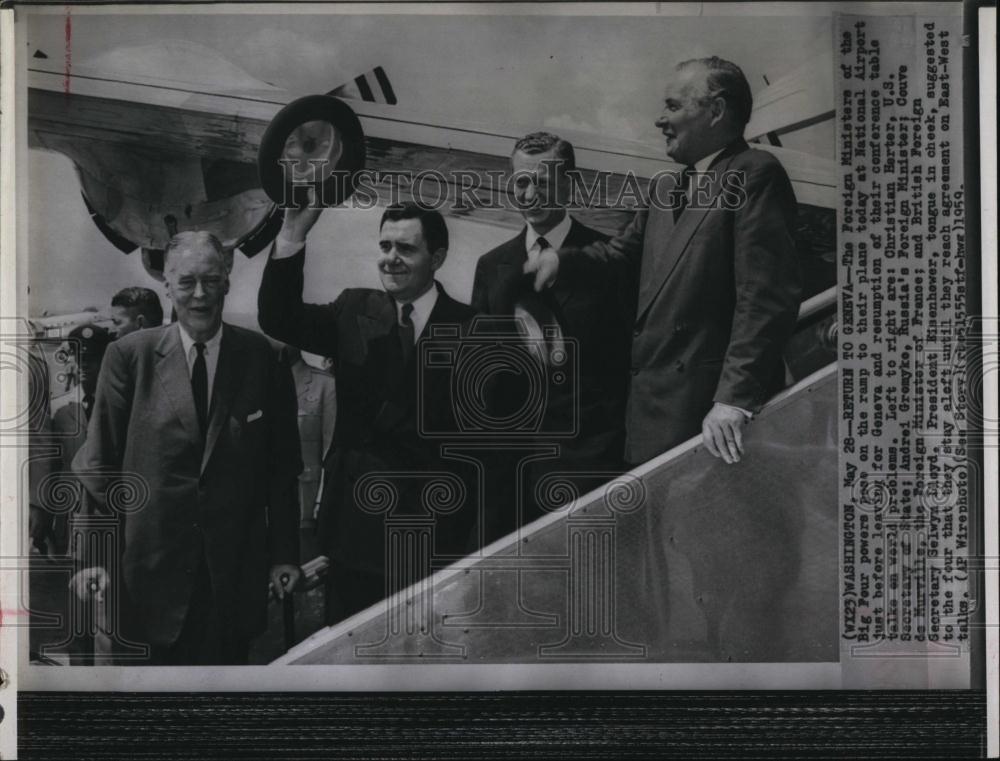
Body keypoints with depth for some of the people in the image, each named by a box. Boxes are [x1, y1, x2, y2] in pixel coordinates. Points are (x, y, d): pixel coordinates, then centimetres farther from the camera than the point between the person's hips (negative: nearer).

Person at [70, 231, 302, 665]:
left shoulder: (260, 357, -1)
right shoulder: (129, 355, -3)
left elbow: (281, 465, 3)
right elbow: (98, 463, -1)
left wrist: (284, 553, 2)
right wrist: (93, 554, -4)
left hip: (236, 568, 0)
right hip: (156, 561, 0)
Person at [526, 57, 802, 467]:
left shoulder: (755, 174, -8)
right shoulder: (666, 188, 18)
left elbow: (767, 298, -16)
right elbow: (625, 251, 31)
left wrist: (734, 400, -22)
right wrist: (562, 258, 10)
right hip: (651, 405, 8)